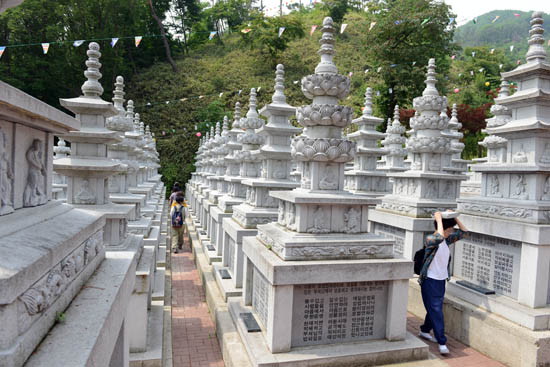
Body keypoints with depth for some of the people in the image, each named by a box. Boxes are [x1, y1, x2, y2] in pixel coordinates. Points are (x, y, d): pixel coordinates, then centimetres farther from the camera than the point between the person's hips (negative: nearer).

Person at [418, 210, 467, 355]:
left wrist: (454, 217, 0)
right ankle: (442, 343, -2)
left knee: (435, 309, 18)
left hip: (441, 280, 8)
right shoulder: (430, 239, -18)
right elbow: (440, 237, -41)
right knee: (436, 311, -6)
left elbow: (463, 232, 11)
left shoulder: (447, 240, 5)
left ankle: (424, 331, 37)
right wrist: (439, 219, -31)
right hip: (430, 281, -8)